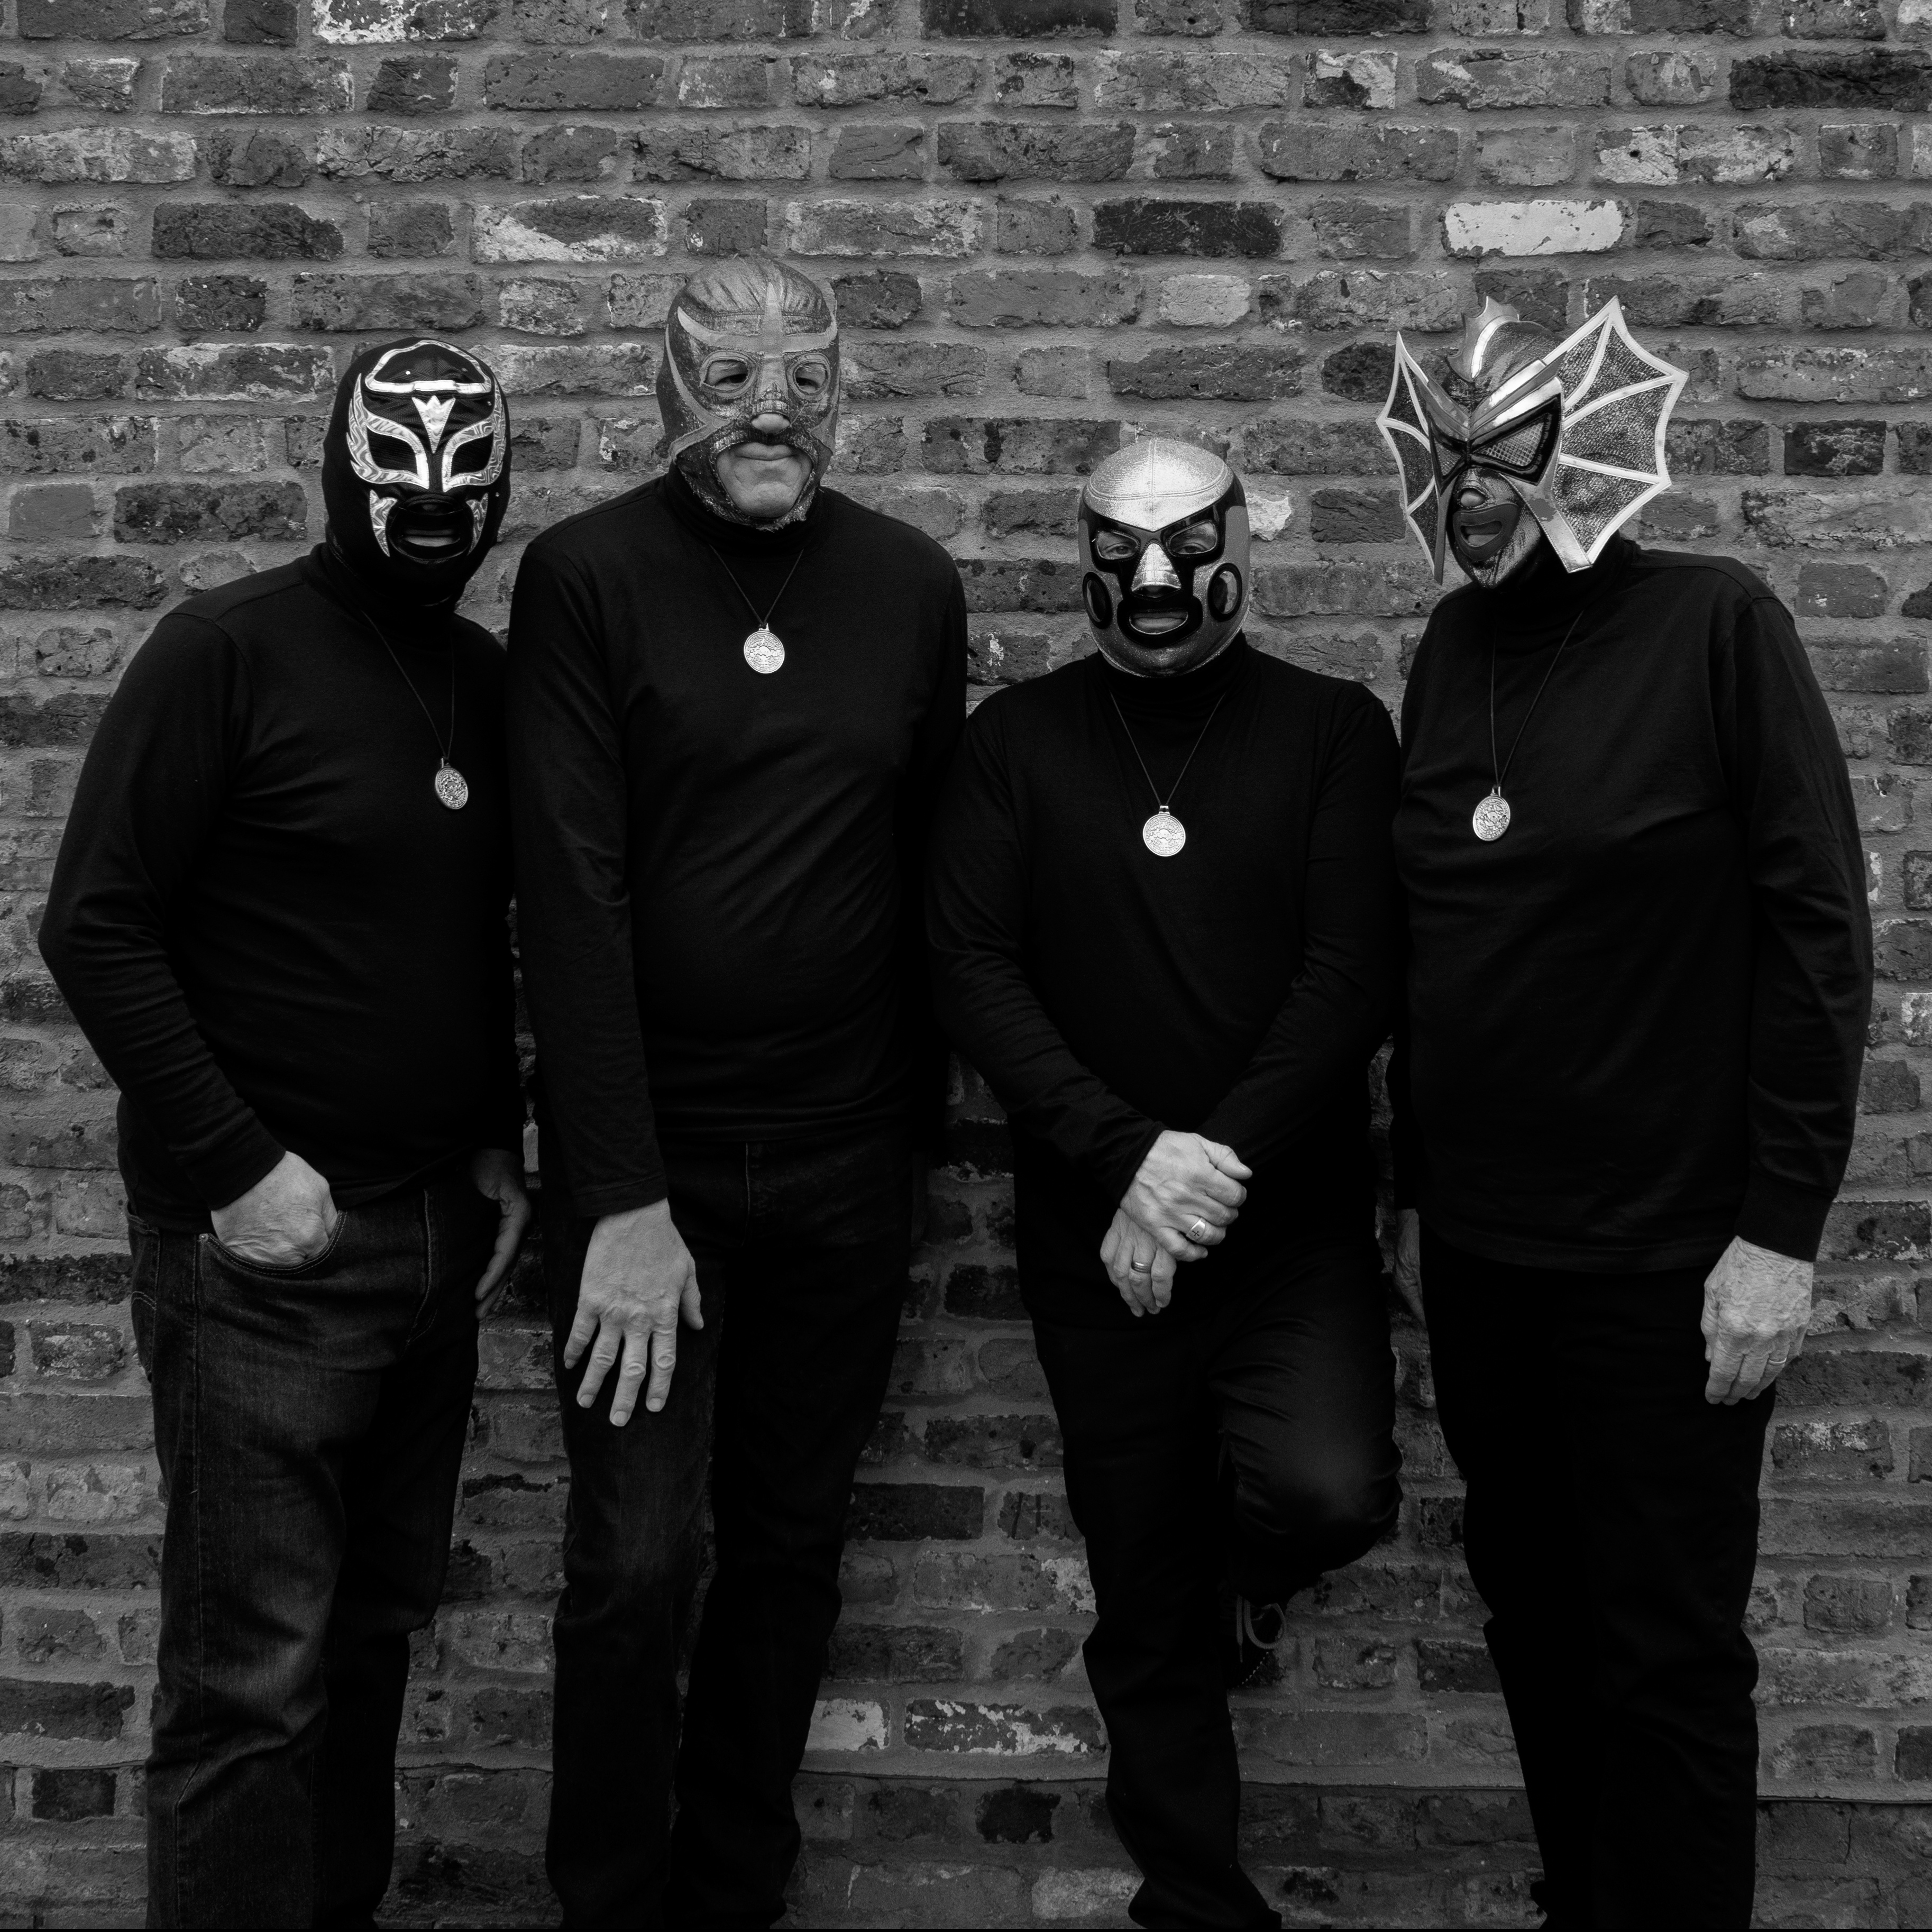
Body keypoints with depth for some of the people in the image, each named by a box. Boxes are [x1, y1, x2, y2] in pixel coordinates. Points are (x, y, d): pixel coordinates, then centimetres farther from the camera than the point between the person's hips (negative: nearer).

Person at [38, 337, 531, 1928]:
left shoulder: (488, 678, 10)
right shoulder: (231, 648, -10)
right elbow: (94, 924, -12)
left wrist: (499, 1140, 9)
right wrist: (232, 1167, -15)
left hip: (437, 1235, 6)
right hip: (268, 1247, -6)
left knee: (375, 1633, 13)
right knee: (253, 1669, -1)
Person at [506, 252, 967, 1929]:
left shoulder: (913, 586, 4)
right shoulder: (586, 577, -7)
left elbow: (932, 879, 8)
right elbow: (571, 894, -12)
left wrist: (915, 1132, 7)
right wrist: (621, 1199, -17)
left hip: (844, 1164, 3)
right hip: (647, 1162, -3)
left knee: (794, 1544, 13)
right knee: (636, 1560, -1)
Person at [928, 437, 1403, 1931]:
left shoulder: (1335, 730, 0)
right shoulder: (1019, 739, 3)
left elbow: (1354, 972, -8)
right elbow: (973, 967, -6)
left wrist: (1217, 1165, -18)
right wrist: (1125, 1153, -17)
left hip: (1296, 1222, -1)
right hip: (1098, 1241, 1)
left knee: (1330, 1491, -25)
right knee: (1148, 1603, 10)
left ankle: (1255, 1567, 13)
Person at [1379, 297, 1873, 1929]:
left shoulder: (1714, 626, -10)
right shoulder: (1450, 651, 6)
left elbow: (1818, 930, -11)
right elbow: (1426, 946, 10)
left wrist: (1780, 1230, -14)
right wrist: (1417, 1192, 11)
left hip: (1661, 1257, -5)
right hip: (1477, 1247, 6)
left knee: (1666, 1650, 5)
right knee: (1534, 1614, 17)